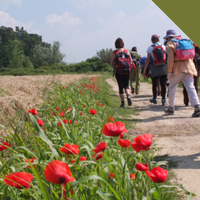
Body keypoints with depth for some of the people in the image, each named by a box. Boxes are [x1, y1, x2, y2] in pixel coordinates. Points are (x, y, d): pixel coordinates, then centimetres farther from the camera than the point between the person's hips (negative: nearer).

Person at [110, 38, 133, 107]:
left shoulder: (114, 53, -6)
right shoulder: (127, 51, 0)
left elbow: (111, 63, -3)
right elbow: (131, 61, 2)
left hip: (118, 72, -2)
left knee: (121, 87, 6)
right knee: (126, 85, 17)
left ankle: (122, 102, 6)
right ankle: (128, 96, -11)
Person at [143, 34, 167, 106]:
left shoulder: (150, 48, -2)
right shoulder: (164, 47, 5)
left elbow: (148, 60, -5)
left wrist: (144, 70, -2)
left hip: (154, 68, -1)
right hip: (163, 68, 1)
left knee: (154, 84, 12)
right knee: (163, 84, 1)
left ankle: (154, 99, 24)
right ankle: (163, 100, -2)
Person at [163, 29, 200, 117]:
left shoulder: (169, 44, -1)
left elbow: (170, 58, -11)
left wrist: (169, 72, -9)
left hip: (177, 69, -5)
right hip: (188, 67, 5)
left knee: (172, 88, 11)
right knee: (190, 87, -2)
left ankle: (171, 108, 19)